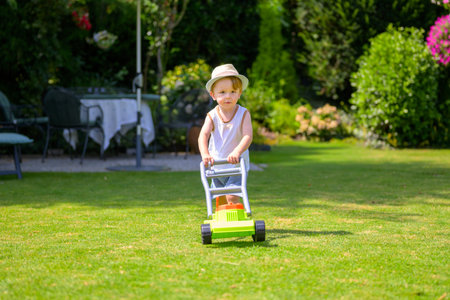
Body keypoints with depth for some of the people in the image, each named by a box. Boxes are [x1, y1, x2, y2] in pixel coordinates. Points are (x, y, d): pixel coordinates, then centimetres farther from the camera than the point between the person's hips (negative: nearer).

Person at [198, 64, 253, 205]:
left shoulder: (243, 114, -12)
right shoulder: (212, 116, -7)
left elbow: (248, 136, -24)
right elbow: (203, 135, -21)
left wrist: (237, 152, -43)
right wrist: (205, 154, -41)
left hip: (237, 165, -3)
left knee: (232, 197, -15)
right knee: (220, 200, 14)